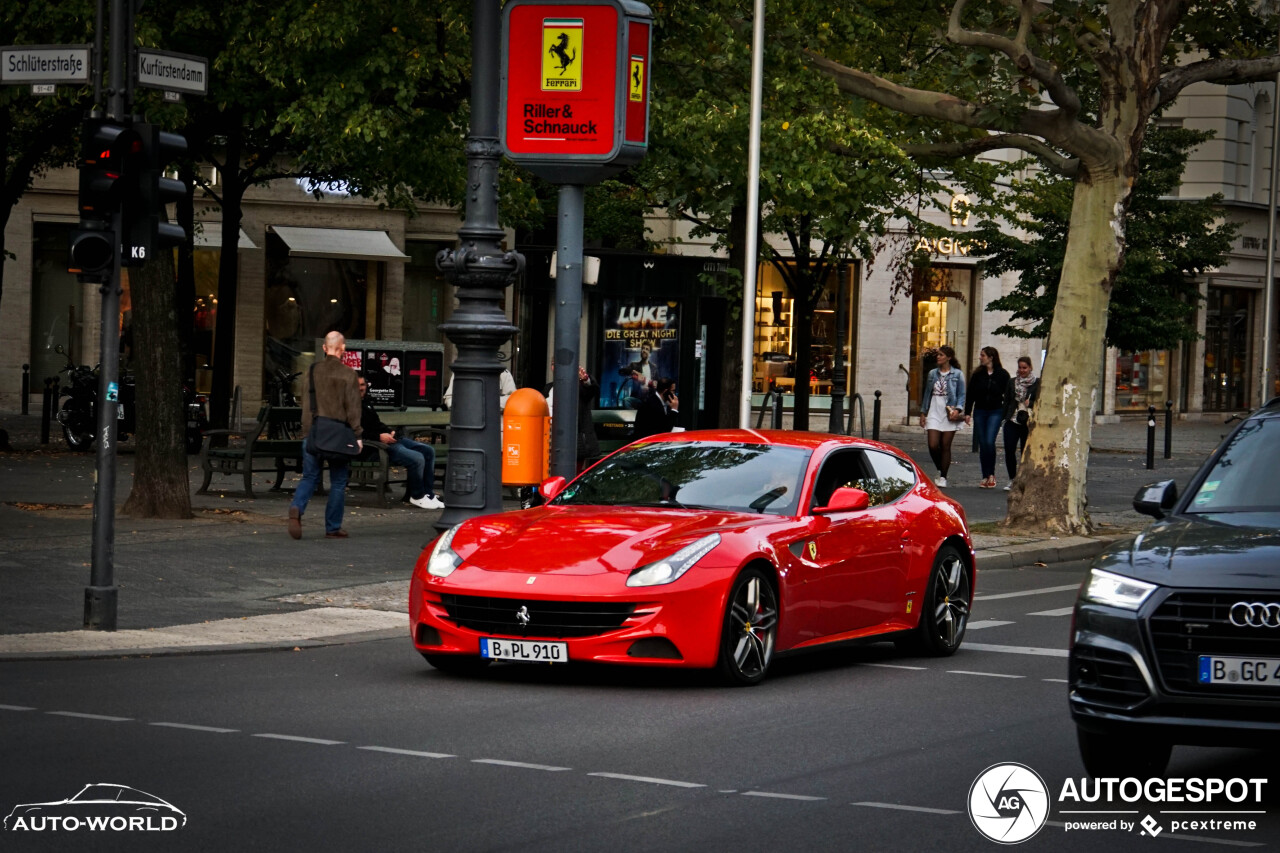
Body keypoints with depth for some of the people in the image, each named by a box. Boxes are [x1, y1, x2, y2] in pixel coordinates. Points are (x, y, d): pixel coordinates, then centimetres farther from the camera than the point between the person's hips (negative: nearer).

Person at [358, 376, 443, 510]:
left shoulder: (366, 402, 20)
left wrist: (390, 431, 9)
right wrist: (379, 437, -23)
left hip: (387, 438, 11)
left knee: (428, 451, 5)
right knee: (417, 458, -25)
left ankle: (427, 493, 6)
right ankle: (417, 496, -6)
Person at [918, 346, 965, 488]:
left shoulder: (957, 374, 1)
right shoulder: (932, 374, 11)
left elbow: (962, 395, 2)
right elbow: (927, 394, 16)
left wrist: (957, 408, -14)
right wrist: (923, 412, 12)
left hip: (949, 413, -3)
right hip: (934, 413, 3)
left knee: (945, 447, -1)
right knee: (933, 445, -8)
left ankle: (943, 477, 9)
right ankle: (939, 470, 17)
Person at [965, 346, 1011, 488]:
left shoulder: (1002, 374, -2)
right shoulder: (977, 374, 6)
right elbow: (970, 394, 8)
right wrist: (967, 412, 2)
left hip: (995, 412, -3)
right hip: (979, 412, 3)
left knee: (989, 442, -16)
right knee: (982, 444, 3)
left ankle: (991, 474, -2)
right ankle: (985, 477, 9)